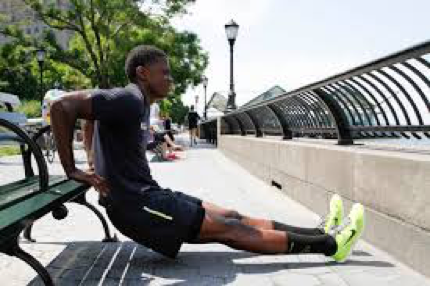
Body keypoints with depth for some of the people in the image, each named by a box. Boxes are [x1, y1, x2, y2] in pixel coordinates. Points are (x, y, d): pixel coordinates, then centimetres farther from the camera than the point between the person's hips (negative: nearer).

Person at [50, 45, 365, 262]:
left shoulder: (141, 106, 13)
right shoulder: (129, 99, -16)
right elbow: (63, 106, -22)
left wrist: (99, 168, 16)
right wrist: (71, 170, -19)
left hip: (147, 194, 9)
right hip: (135, 205, -9)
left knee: (230, 217, 3)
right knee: (230, 228, -9)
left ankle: (322, 234, 7)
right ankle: (329, 243, -2)